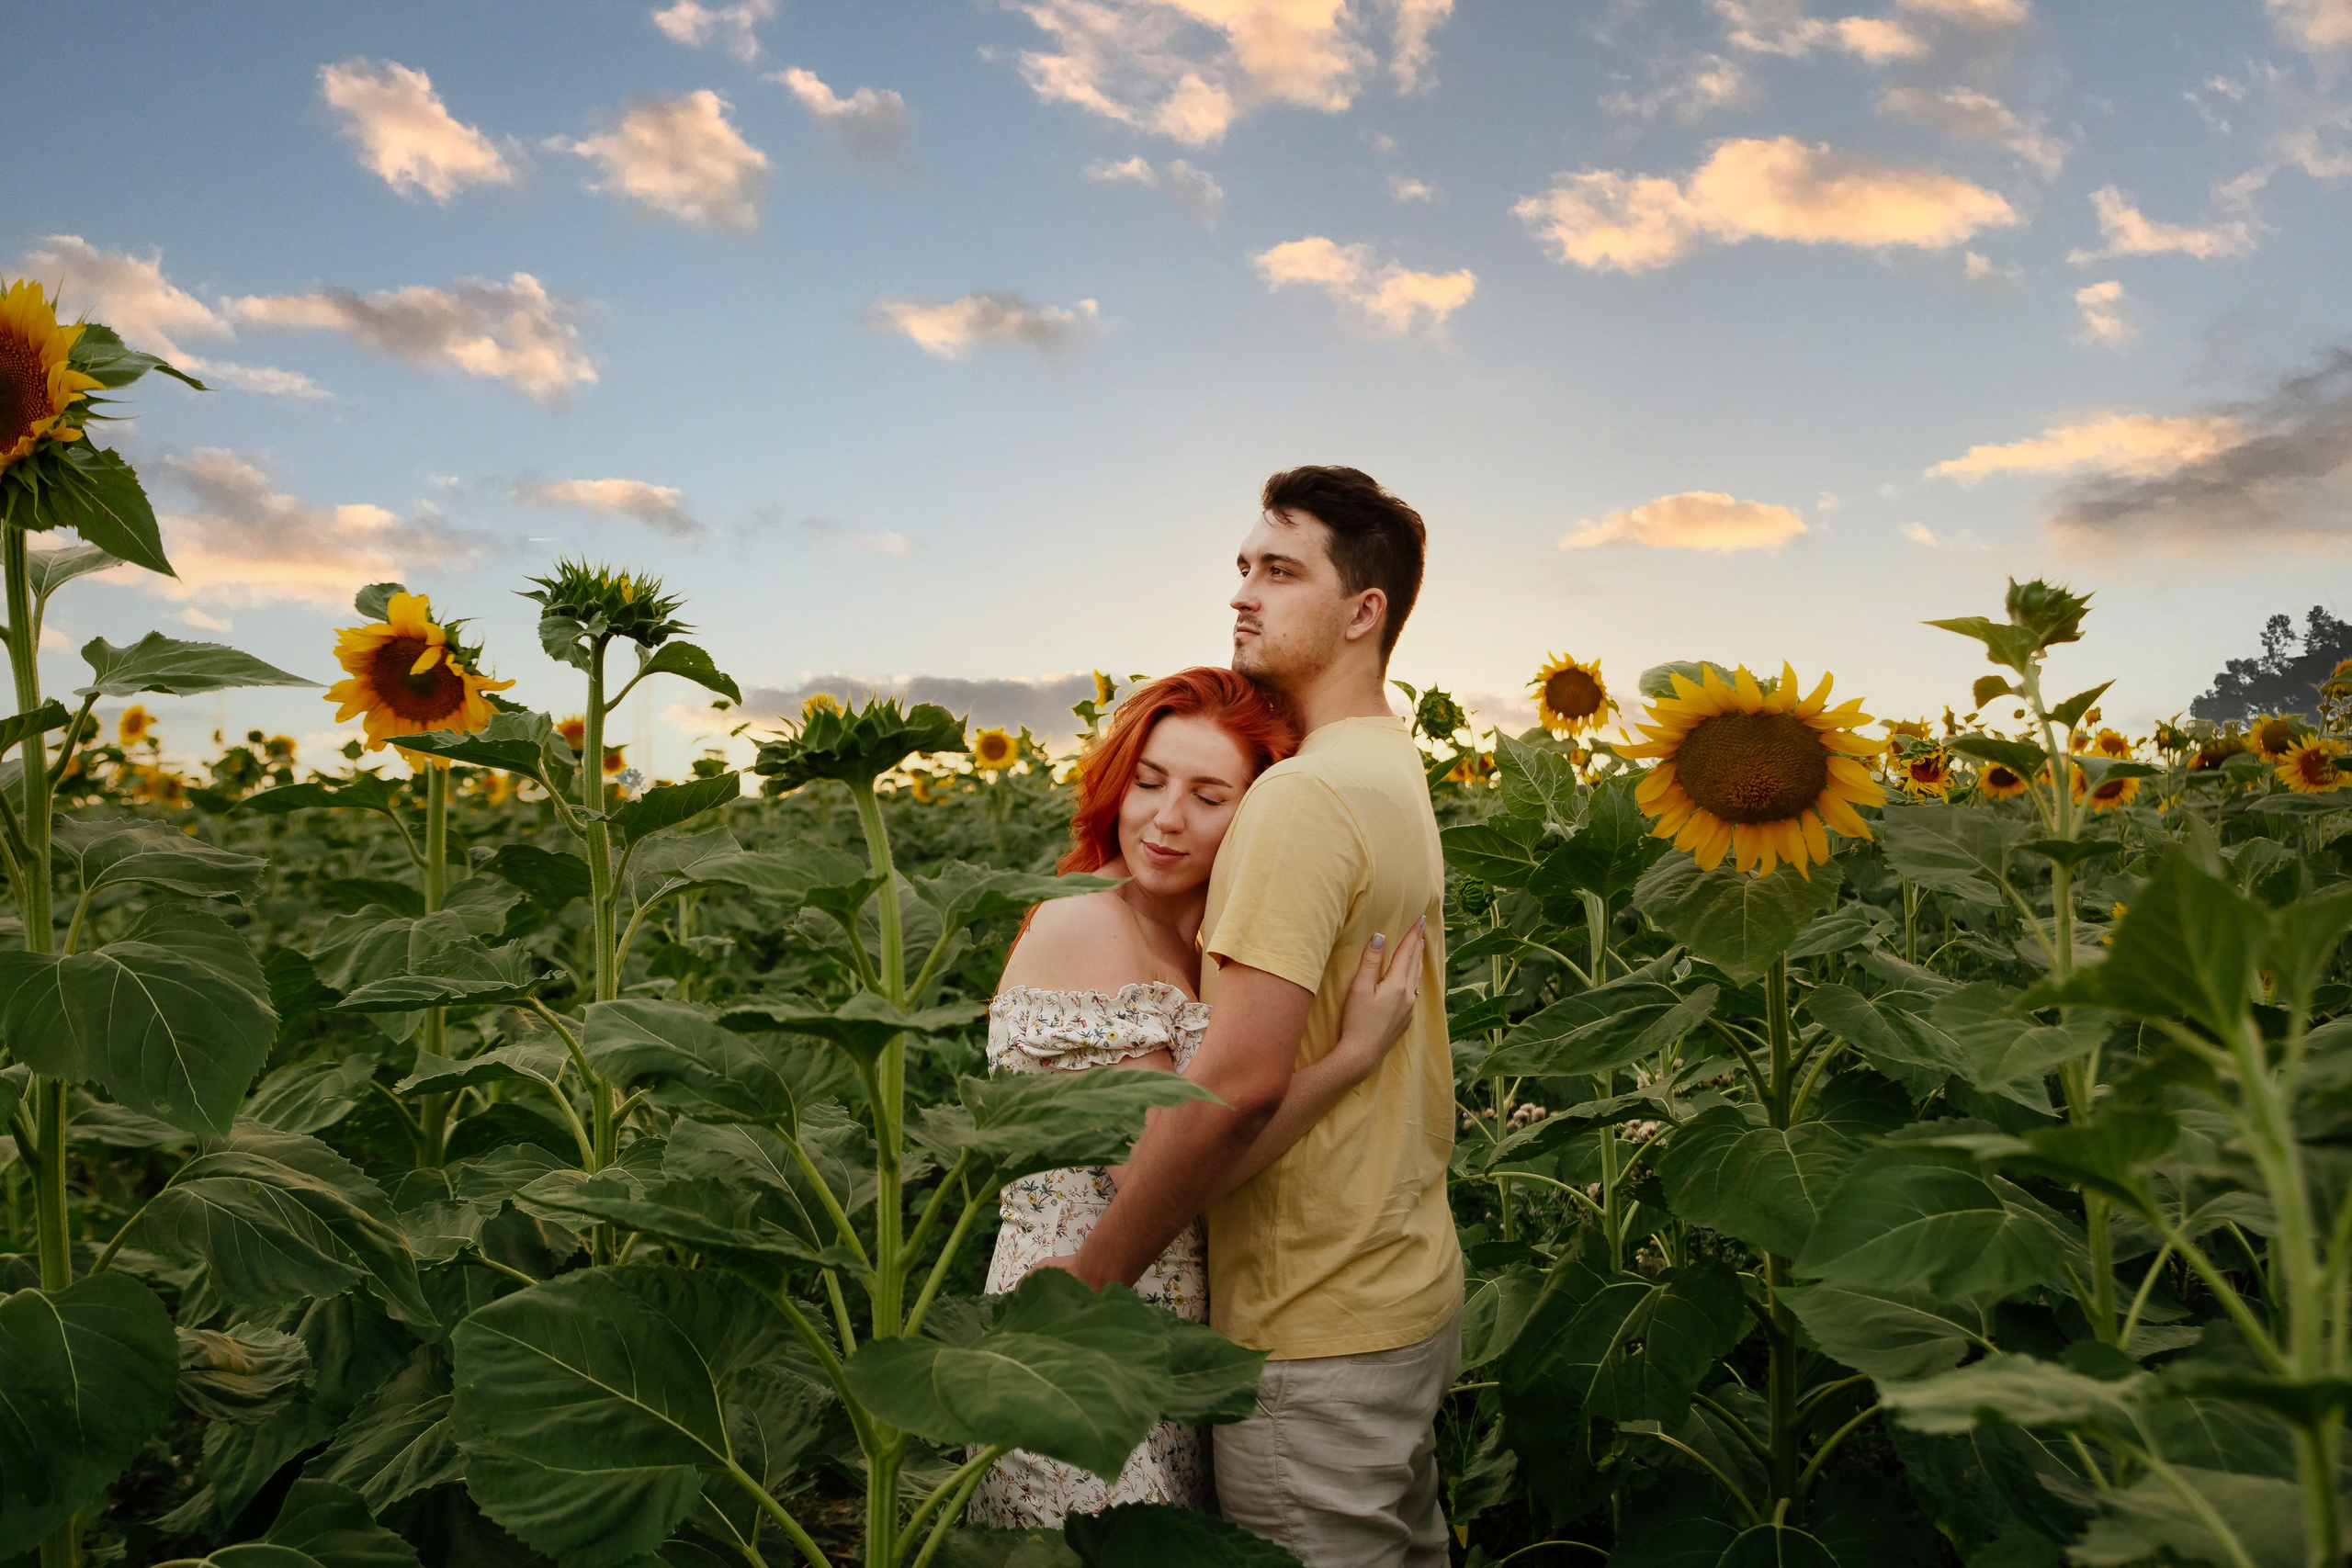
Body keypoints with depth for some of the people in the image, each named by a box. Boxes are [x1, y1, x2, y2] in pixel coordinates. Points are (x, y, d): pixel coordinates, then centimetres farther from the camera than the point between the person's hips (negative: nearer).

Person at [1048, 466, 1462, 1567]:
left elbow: (1240, 1079, -28)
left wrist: (1089, 1277, -18)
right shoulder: (1397, 774, 8)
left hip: (1316, 1333, -9)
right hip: (1409, 1282, 9)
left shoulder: (1302, 796, -23)